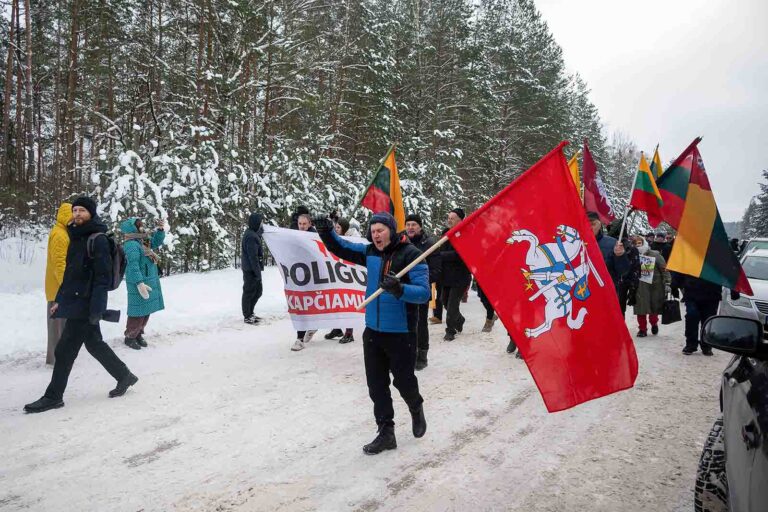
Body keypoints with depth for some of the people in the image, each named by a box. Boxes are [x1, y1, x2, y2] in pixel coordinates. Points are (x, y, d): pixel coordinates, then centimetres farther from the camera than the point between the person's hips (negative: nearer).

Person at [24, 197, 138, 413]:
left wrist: (96, 308, -22)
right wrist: (59, 299, 18)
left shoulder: (98, 240, -14)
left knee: (64, 350, -2)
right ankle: (124, 376, 28)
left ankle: (53, 396, 10)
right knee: (94, 344, 16)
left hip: (86, 304, -9)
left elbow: (103, 277, -18)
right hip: (74, 301, 9)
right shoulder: (76, 237, 14)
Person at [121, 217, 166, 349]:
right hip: (139, 284, -9)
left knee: (146, 311, 16)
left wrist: (160, 229, 10)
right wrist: (139, 283, -30)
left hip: (150, 282, 10)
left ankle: (138, 334, 28)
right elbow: (133, 265, -25)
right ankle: (130, 337, 11)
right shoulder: (131, 245, -18)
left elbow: (157, 242, 27)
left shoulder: (144, 241, 11)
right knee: (139, 312, -3)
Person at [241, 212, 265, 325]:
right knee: (249, 292, 1)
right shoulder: (251, 236, -19)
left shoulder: (252, 233, 12)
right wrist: (257, 271, -19)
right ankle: (247, 317, 12)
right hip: (251, 270, -10)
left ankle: (250, 313, 28)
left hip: (254, 269, 10)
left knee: (258, 291, 17)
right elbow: (253, 256, -21)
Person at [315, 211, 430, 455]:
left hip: (401, 333, -5)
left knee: (403, 381, 10)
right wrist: (327, 233, -5)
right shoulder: (370, 252, 4)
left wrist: (399, 289, -37)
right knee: (376, 385, 10)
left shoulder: (411, 255, -14)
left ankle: (416, 410, 42)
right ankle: (386, 433, 24)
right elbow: (341, 249, 15)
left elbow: (423, 292, -19)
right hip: (373, 331, 6)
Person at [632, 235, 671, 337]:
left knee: (654, 308, 9)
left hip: (655, 287, -1)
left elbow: (664, 270, -3)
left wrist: (667, 283, -9)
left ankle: (654, 324, 35)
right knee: (641, 310, 0)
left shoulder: (655, 255, -2)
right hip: (640, 288, 1)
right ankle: (642, 329, 12)